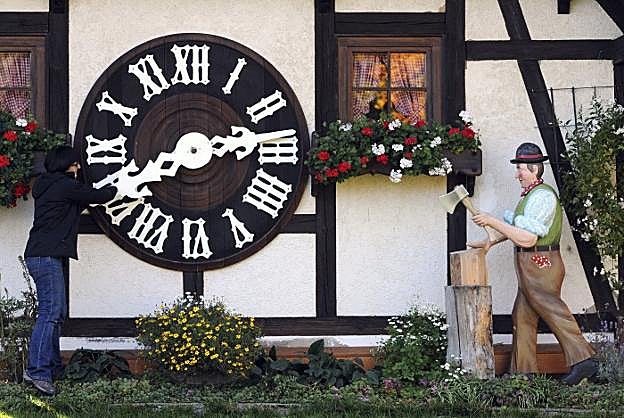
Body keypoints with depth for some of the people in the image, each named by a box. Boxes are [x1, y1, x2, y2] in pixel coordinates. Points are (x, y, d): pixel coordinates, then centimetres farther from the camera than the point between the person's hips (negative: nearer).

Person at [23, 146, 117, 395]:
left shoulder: (46, 186, 21)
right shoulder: (66, 185, -8)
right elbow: (98, 196, 1)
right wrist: (113, 190, 20)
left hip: (40, 255, 11)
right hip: (47, 256, -11)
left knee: (57, 313, 13)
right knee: (50, 312, -15)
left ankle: (53, 367, 16)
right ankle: (37, 371, -21)